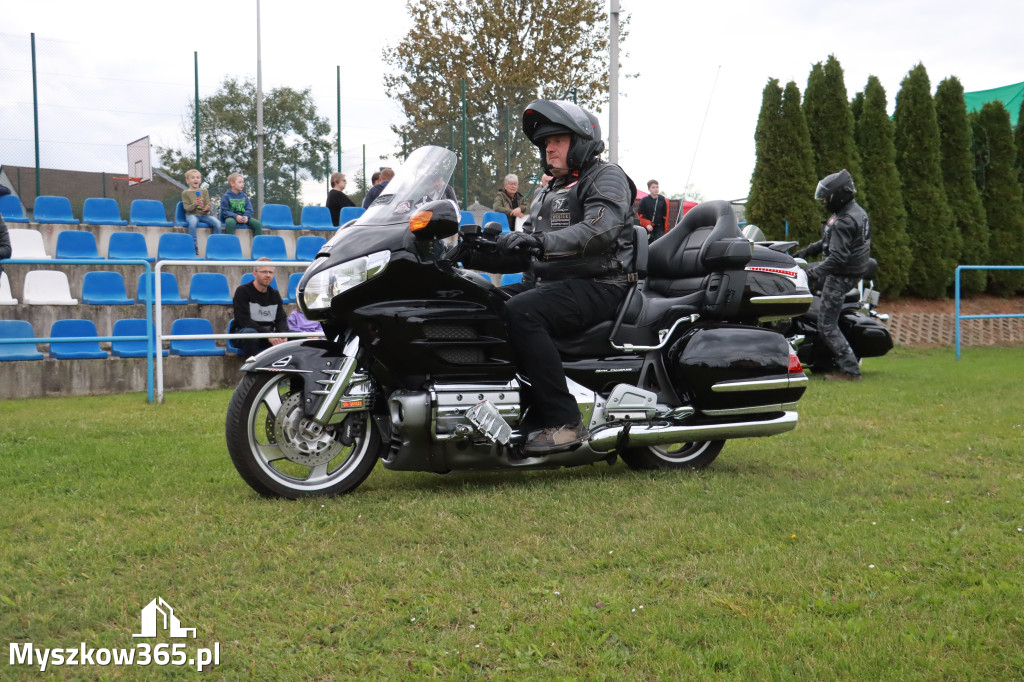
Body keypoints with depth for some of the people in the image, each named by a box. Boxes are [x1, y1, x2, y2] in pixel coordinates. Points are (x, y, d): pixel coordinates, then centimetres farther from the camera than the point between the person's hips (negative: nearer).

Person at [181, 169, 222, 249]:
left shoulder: (204, 191, 15)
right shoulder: (185, 193, 6)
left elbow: (208, 205, 9)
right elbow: (186, 208, -3)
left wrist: (207, 208, -17)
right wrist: (195, 204, -24)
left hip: (204, 215, 3)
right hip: (192, 215, -3)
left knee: (217, 223, -25)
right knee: (193, 222, -40)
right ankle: (194, 246, -33)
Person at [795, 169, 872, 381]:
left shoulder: (843, 222, -25)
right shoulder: (856, 211, 8)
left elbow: (838, 257, -30)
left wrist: (813, 274, -29)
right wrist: (807, 251, 16)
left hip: (841, 276, -11)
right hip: (854, 269, 11)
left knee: (827, 325, -8)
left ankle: (850, 370, -8)